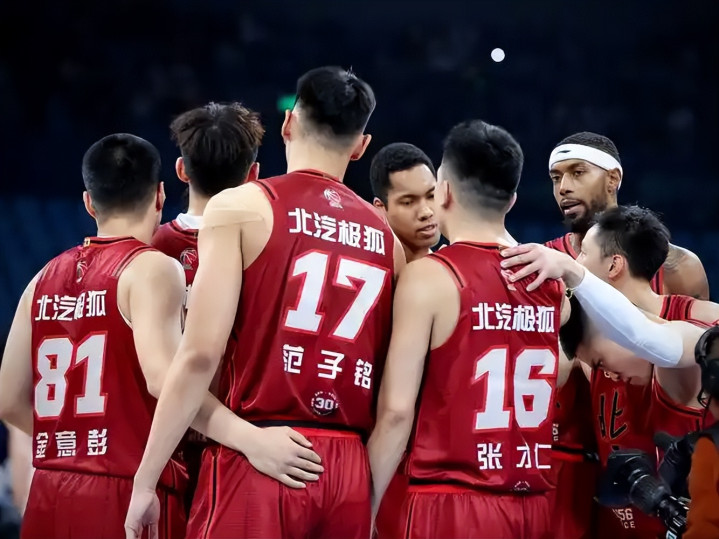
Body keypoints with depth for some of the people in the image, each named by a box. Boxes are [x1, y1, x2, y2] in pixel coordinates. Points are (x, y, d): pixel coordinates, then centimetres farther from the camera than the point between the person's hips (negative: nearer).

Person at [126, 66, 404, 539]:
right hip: (351, 474, 5)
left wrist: (145, 479, -7)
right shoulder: (388, 239, 14)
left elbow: (200, 355, -9)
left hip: (257, 462, -4)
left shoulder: (241, 207, 0)